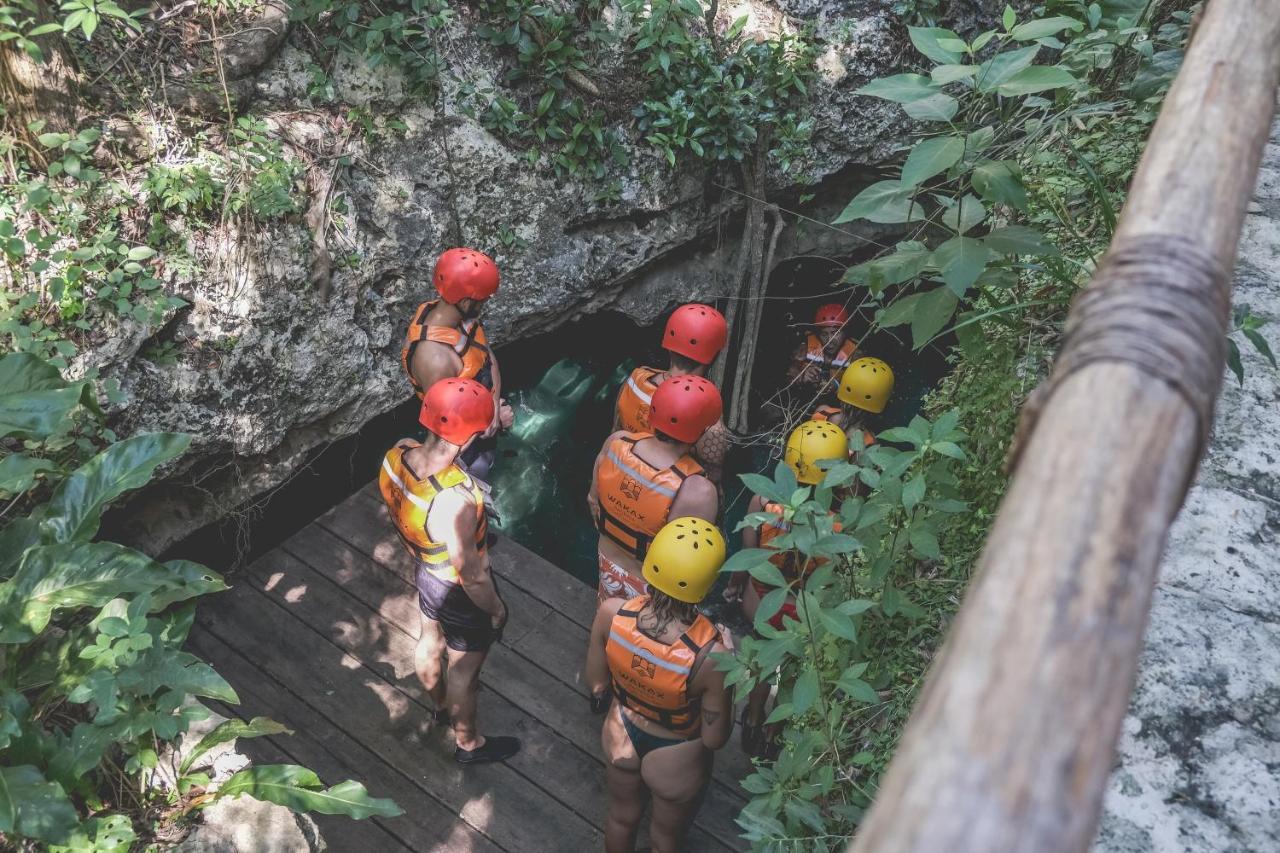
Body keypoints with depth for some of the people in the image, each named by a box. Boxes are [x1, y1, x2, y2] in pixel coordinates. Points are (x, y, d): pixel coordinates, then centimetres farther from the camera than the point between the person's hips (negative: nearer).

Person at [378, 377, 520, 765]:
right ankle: (468, 744, 48)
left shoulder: (396, 453, -22)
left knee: (430, 643, 33)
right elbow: (471, 575, -29)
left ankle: (441, 705, 64)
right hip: (461, 595, -7)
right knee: (463, 671, 20)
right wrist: (496, 609, -10)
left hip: (426, 573, 7)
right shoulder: (455, 501, -44)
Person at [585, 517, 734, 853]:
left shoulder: (611, 613, -31)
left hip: (621, 736, 3)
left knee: (621, 816, 35)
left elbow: (596, 685, -12)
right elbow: (715, 738, -23)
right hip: (677, 759, -3)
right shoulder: (712, 655, -40)